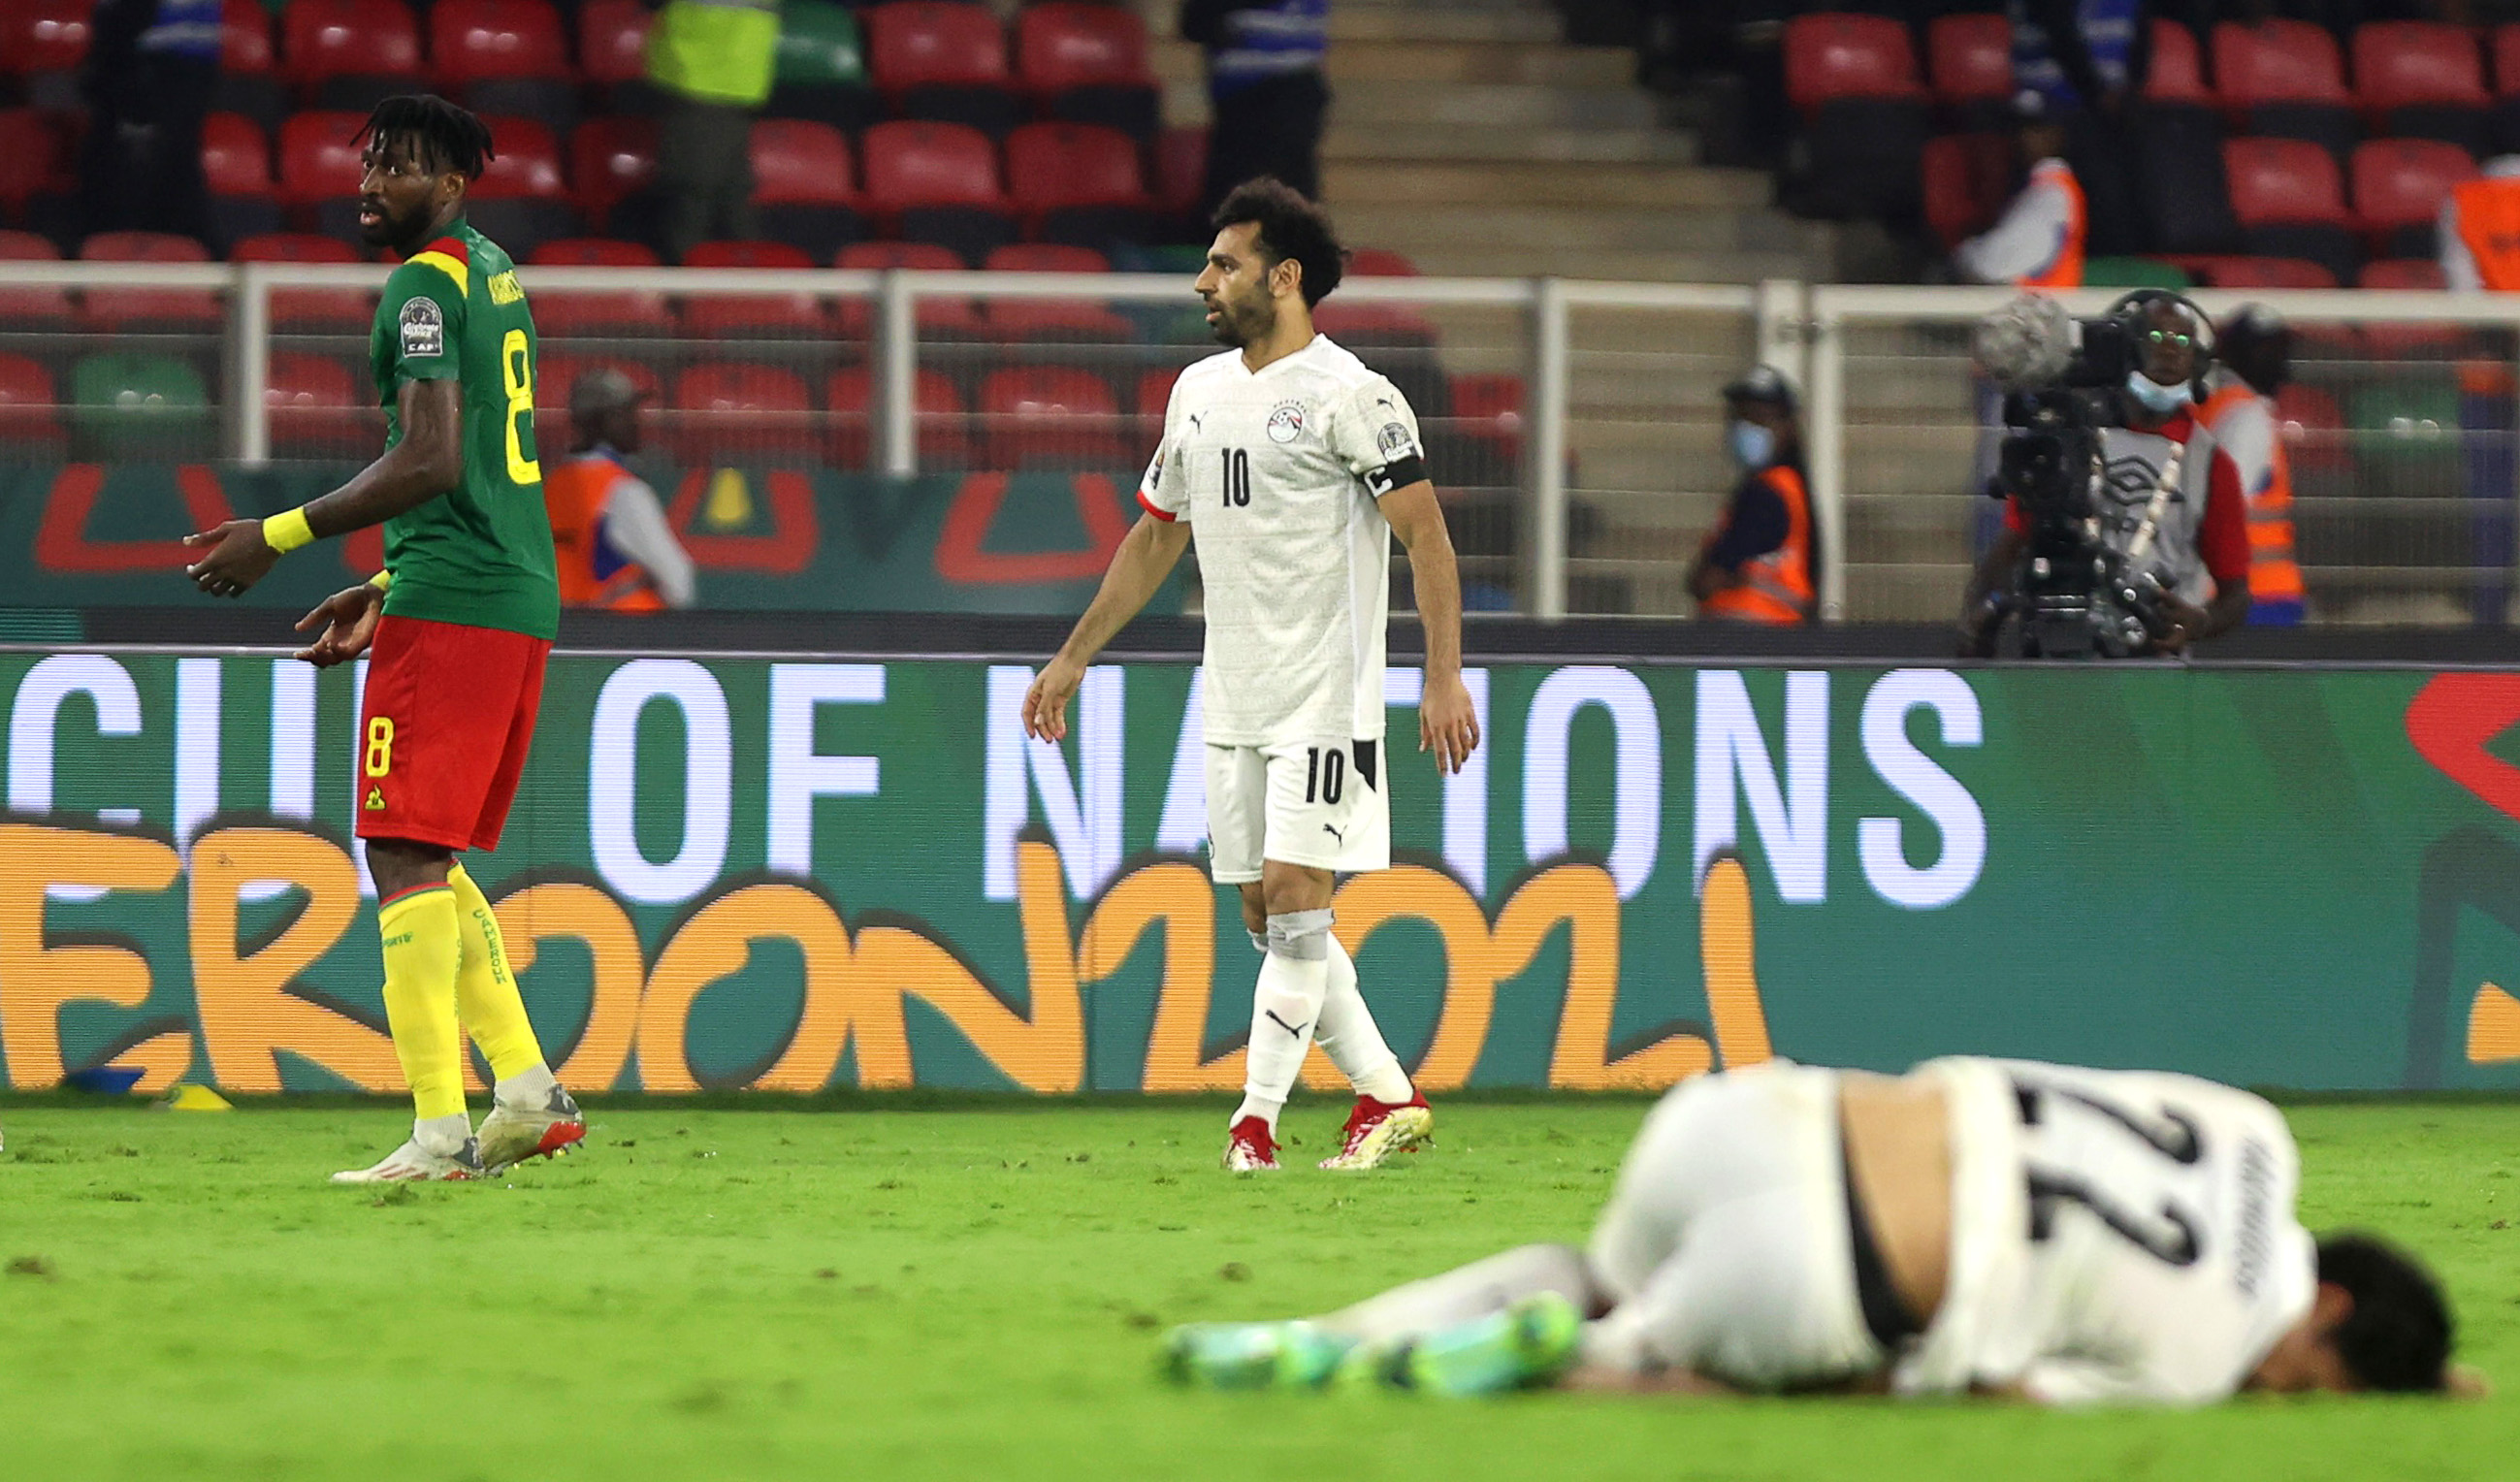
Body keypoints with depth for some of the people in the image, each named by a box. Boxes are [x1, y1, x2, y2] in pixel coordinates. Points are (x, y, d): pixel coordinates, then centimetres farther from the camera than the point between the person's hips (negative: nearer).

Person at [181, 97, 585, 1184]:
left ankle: (440, 1133, -15)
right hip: (523, 598, 10)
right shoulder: (492, 272, 19)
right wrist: (387, 589, 27)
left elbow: (431, 462, -19)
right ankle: (527, 1093, 9)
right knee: (430, 862, 16)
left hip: (448, 606, -10)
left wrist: (280, 535, -14)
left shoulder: (425, 285, -10)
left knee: (406, 858, -10)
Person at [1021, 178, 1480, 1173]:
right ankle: (1387, 1098, 15)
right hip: (1232, 701, 8)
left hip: (1325, 691, -8)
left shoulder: (1348, 397, -10)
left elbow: (1427, 536, -12)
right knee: (1267, 915, 6)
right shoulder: (1199, 392, 13)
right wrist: (1073, 659, 23)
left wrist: (1444, 678, -20)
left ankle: (1257, 1118, -11)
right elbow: (1155, 537, 23)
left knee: (1294, 892, -12)